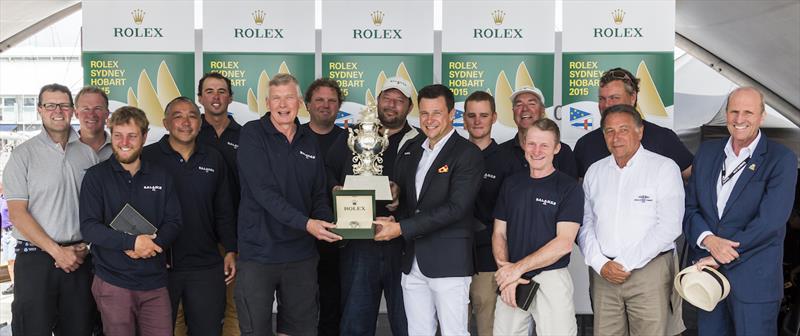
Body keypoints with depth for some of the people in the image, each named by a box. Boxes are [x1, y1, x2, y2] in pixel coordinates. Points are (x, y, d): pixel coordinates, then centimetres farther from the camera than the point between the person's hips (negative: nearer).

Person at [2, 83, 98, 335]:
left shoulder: (87, 153, 9)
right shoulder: (23, 154, -2)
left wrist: (84, 245, -2)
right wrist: (57, 251, -11)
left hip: (79, 258, 3)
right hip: (35, 258, -3)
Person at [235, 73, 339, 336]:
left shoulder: (309, 143, 9)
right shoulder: (253, 134, -7)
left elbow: (319, 195, 12)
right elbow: (263, 190, -17)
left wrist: (324, 221, -10)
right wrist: (305, 223, -25)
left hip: (301, 253, 5)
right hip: (259, 252, -5)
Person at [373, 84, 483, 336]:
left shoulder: (468, 154, -8)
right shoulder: (409, 149, 12)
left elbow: (456, 207, -17)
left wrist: (402, 228, -19)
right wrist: (389, 219, -8)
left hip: (448, 262, -6)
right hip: (412, 262, 6)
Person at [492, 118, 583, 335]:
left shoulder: (569, 187, -5)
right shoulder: (511, 184, 9)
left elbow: (564, 243, -12)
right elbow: (499, 234, 8)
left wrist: (518, 267, -13)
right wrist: (505, 270, -8)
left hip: (551, 279, -3)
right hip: (509, 282, 4)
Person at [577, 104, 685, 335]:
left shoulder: (664, 168, -1)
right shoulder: (594, 172, 12)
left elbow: (669, 227, -10)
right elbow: (585, 223, 9)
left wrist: (625, 263, -11)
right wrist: (600, 264, -6)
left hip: (649, 270, -3)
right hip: (603, 273, 3)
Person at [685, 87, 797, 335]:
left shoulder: (782, 159, -7)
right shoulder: (707, 151, 8)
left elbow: (769, 221, -16)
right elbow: (689, 208, 6)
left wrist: (718, 258, -17)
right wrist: (709, 240, -15)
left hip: (755, 279, -4)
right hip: (707, 274, 4)